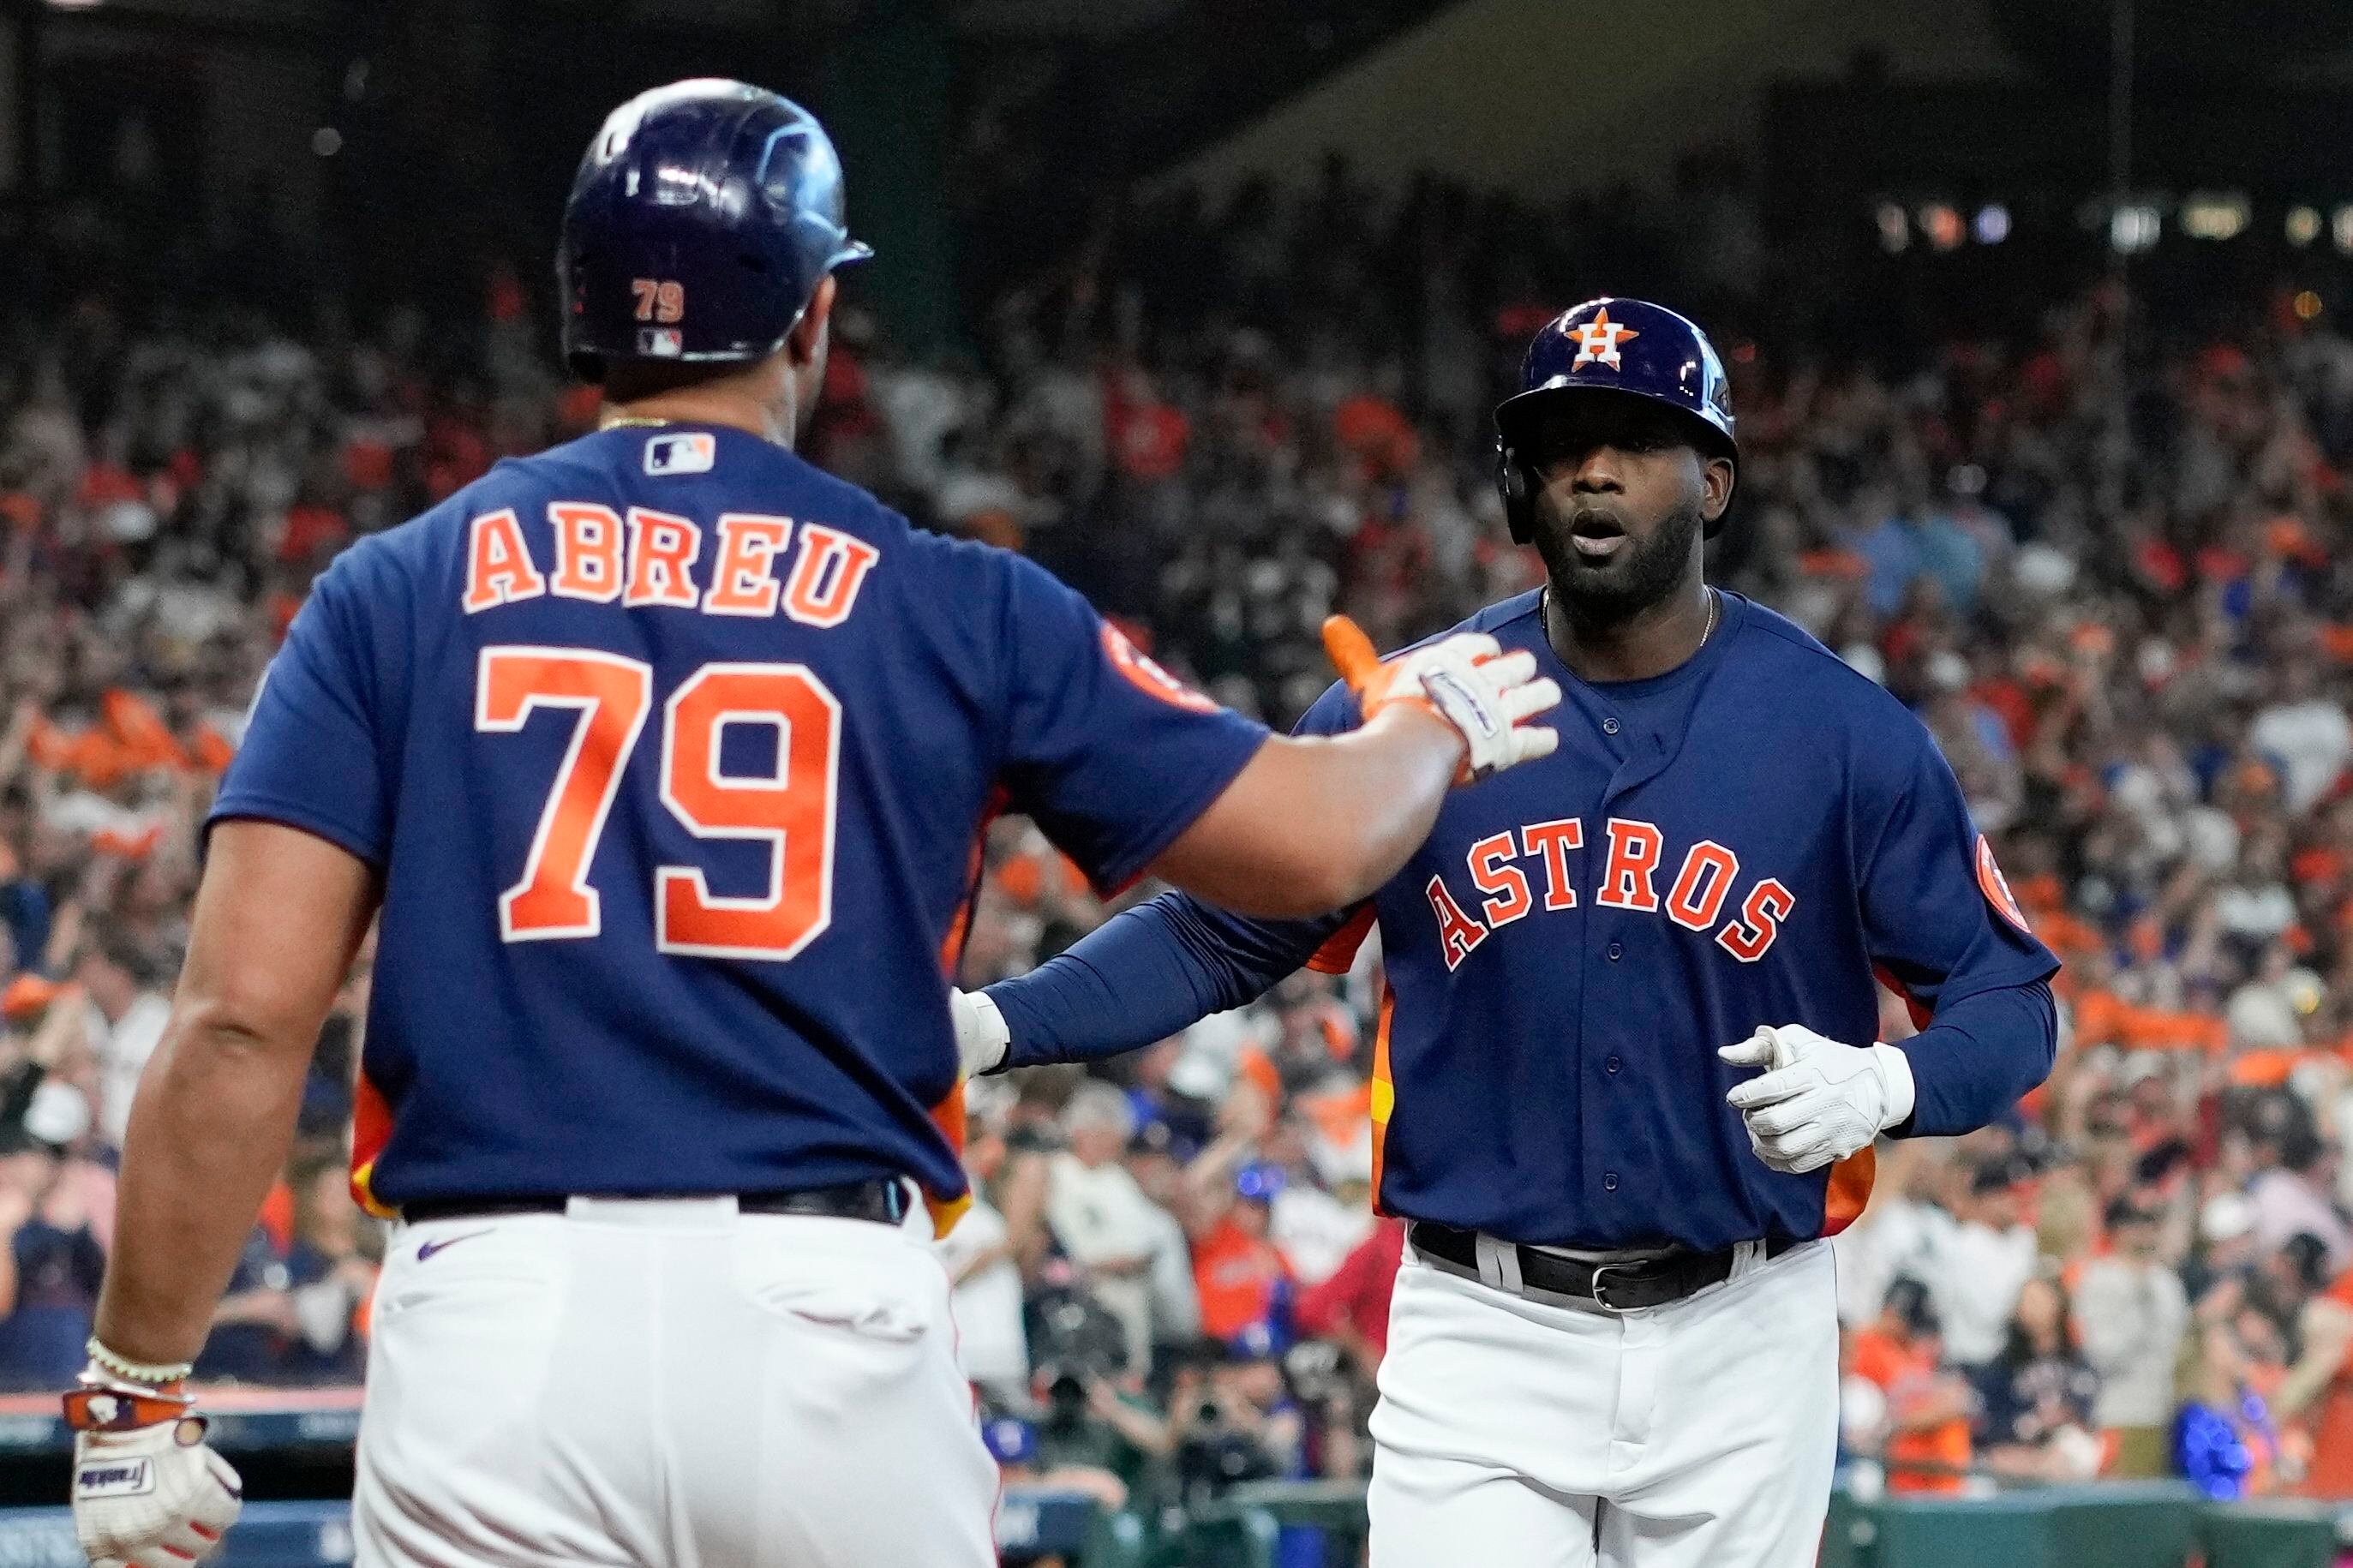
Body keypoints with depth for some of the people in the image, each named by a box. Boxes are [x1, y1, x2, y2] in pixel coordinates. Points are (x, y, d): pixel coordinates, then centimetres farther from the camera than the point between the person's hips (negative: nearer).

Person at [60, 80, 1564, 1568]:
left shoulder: (398, 593, 7)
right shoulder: (950, 606, 7)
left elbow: (242, 1018, -2)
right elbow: (1309, 842, 12)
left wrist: (137, 1391, 3)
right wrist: (1431, 722, 35)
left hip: (497, 1322, 0)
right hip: (832, 1323, 0)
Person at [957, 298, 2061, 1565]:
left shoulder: (1846, 735, -3)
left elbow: (2010, 1004, 0)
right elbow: (1217, 933, 5)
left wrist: (1880, 1086, -22)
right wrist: (991, 1026, -12)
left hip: (1739, 1337, 0)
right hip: (1486, 1337, 0)